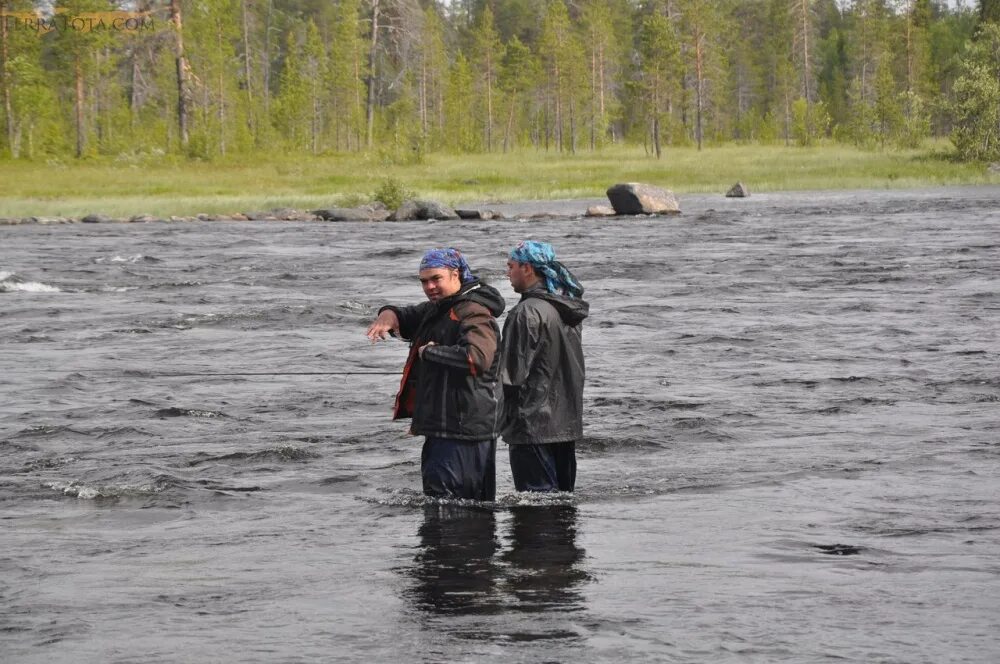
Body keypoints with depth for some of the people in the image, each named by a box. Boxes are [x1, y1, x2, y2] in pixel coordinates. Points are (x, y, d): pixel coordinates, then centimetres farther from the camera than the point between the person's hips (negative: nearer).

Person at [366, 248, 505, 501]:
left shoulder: (474, 314, -15)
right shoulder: (436, 310, 17)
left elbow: (477, 358, -31)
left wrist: (430, 352, -19)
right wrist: (388, 316, 3)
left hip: (464, 430, -11)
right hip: (440, 427, 11)